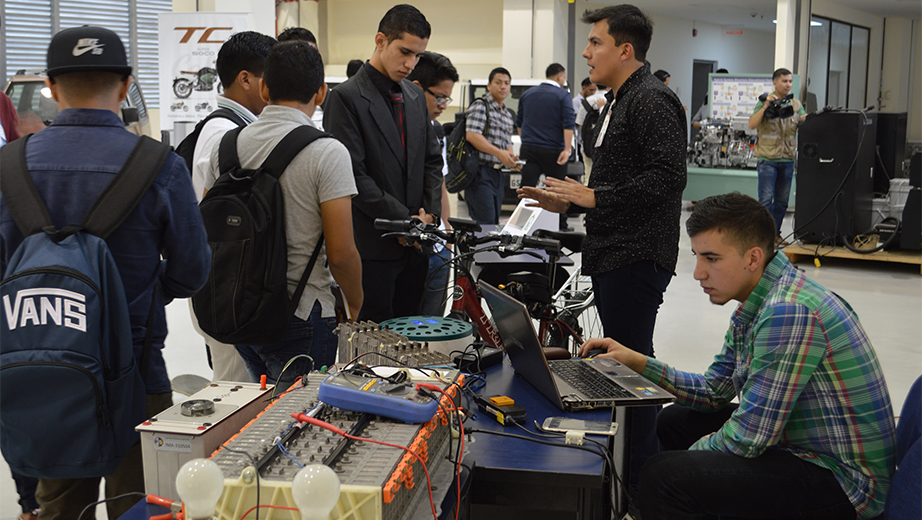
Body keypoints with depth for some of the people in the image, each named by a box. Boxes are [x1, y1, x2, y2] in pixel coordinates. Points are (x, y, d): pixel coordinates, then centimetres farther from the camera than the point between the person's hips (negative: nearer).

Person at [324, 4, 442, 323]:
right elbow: (352, 175, -15)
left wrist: (430, 214, 2)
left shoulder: (416, 96, 14)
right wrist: (403, 219, -14)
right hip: (372, 246, -6)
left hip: (415, 241, 7)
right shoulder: (346, 97, -9)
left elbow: (432, 161, 18)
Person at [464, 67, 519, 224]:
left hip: (497, 174, 9)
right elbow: (471, 135, -18)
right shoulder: (480, 107, -5)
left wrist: (512, 158, 3)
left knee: (495, 222, 8)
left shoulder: (507, 115, 21)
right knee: (485, 224, -14)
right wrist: (499, 153, -22)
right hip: (480, 172, -9)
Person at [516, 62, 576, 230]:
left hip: (528, 149, 4)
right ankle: (561, 226, 16)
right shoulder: (563, 95, -2)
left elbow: (519, 122, 22)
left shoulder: (527, 94, 13)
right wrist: (567, 149, -15)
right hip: (552, 151, -4)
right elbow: (569, 124, -13)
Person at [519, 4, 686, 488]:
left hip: (637, 256, -11)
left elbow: (666, 177, -24)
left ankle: (642, 480, 3)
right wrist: (568, 201, 15)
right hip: (611, 253, 11)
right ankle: (633, 465, 26)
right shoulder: (617, 104, 20)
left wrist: (595, 197, -19)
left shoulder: (652, 101, -13)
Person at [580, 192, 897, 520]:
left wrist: (692, 453, -6)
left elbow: (747, 439, -24)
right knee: (675, 421, 20)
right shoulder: (756, 306, 6)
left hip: (840, 481, -10)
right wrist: (637, 362, 7)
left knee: (663, 477, -22)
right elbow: (713, 391, 17)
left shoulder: (789, 314, -26)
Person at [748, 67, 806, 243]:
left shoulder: (796, 104, 12)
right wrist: (766, 106, -18)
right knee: (766, 199, -8)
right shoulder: (765, 102, 0)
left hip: (788, 159, 5)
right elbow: (752, 125, -10)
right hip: (768, 158, -4)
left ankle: (775, 233, 18)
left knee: (782, 201, 9)